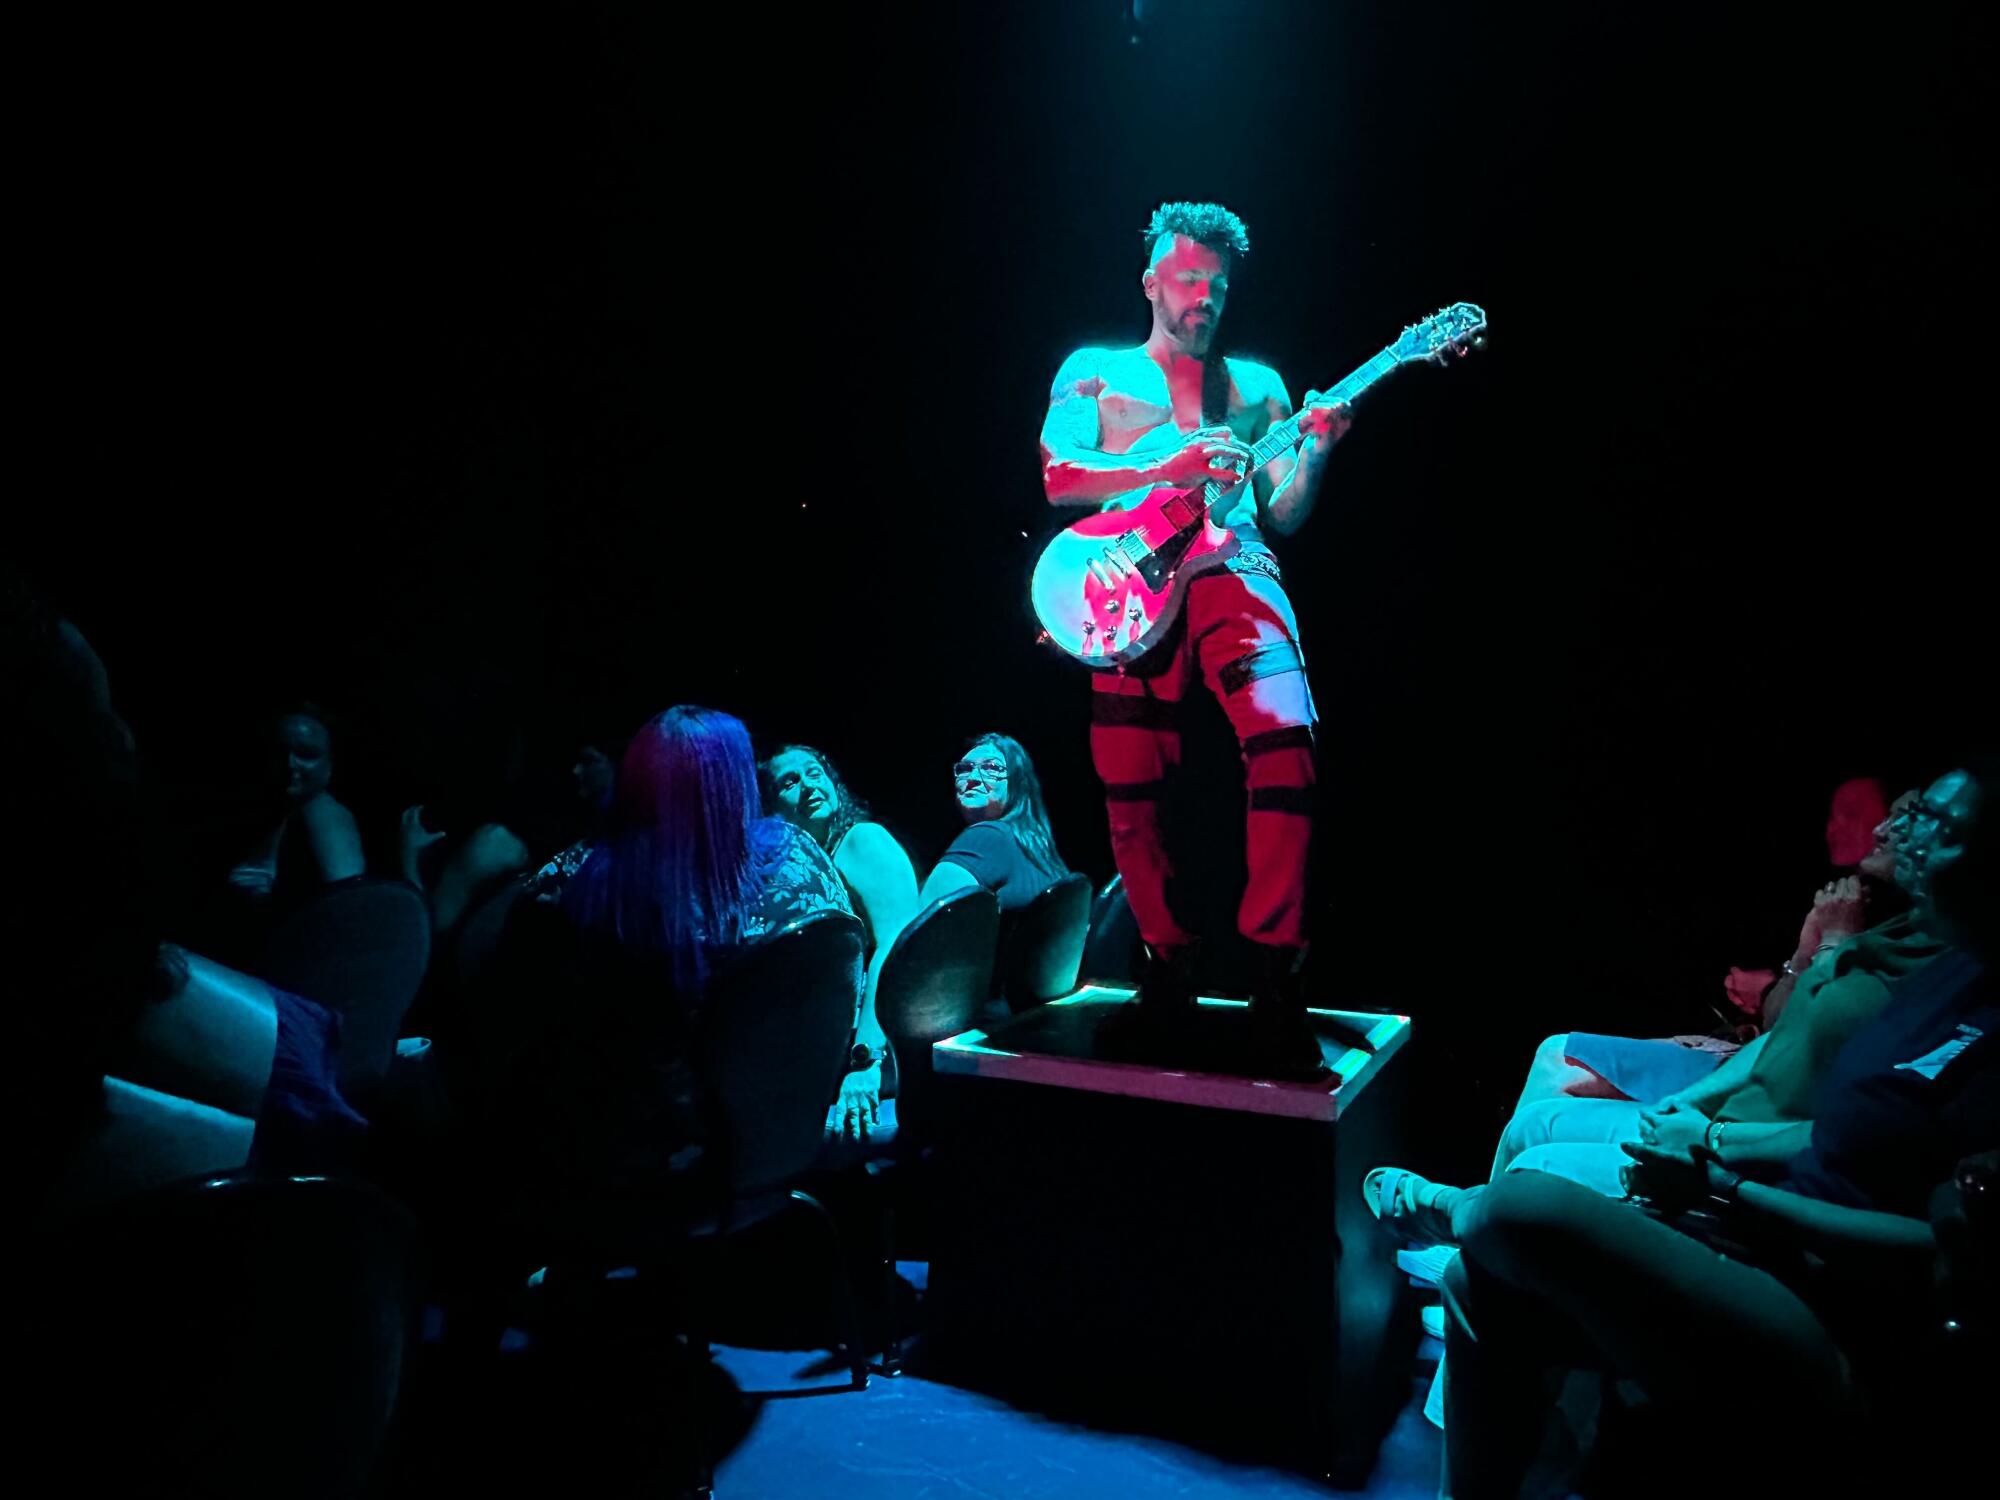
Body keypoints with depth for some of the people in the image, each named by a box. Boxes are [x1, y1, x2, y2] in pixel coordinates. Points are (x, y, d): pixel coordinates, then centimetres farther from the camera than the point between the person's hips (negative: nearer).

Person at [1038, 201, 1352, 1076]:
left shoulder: (1257, 385, 24)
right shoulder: (1096, 370, 18)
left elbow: (1283, 515, 17)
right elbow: (1059, 476, 0)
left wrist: (1314, 452, -4)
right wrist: (1171, 467, -13)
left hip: (1236, 576, 1)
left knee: (1284, 743, -25)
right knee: (1129, 796, -5)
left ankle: (1273, 978, -17)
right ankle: (1171, 968, 16)